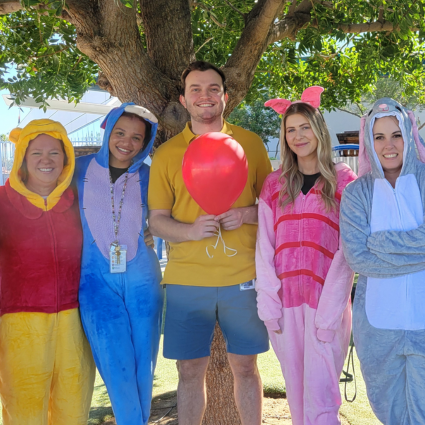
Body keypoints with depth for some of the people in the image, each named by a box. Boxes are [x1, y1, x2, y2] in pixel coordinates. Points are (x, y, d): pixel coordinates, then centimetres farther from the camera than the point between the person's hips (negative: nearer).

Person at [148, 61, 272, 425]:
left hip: (243, 276, 0)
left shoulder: (250, 143, 7)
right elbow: (157, 220, 6)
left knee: (245, 366, 9)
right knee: (190, 371, 8)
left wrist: (247, 213, -11)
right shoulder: (167, 153, 6)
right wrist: (190, 230, -14)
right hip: (187, 279, 0)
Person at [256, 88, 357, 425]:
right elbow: (264, 249, 6)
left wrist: (330, 310, -11)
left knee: (320, 395, -6)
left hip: (327, 302, -3)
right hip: (286, 302, 3)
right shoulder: (274, 185, 10)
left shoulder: (344, 181, 1)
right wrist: (269, 303, -4)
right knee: (296, 392, 10)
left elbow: (346, 252, -4)